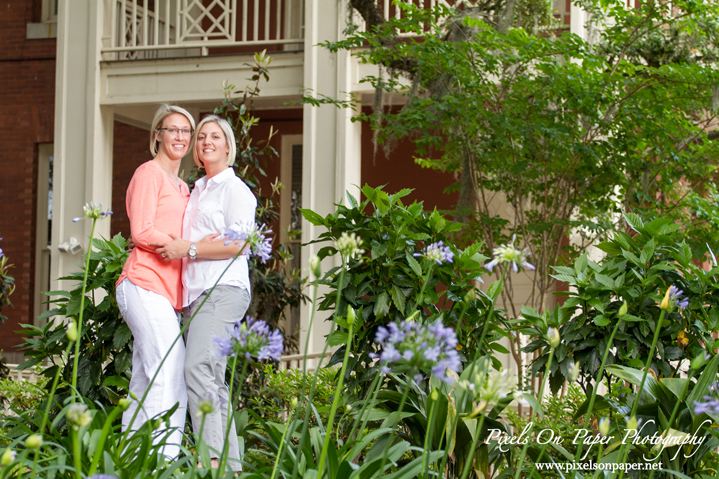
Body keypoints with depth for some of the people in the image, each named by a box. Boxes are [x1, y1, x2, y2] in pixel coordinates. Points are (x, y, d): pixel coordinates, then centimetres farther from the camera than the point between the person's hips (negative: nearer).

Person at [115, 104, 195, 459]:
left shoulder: (181, 187, 25)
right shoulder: (149, 173, -1)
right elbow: (142, 232, -9)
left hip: (167, 292, 9)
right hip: (146, 286, -9)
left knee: (146, 380, 6)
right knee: (169, 375, -16)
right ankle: (164, 457, -19)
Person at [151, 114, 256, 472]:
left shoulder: (235, 189, 0)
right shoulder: (196, 191, 24)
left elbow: (239, 243, -12)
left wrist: (188, 249, -12)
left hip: (223, 290, -8)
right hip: (196, 293, 8)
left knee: (199, 366, -24)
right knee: (213, 380, 3)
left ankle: (212, 455, -31)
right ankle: (231, 463, 4)